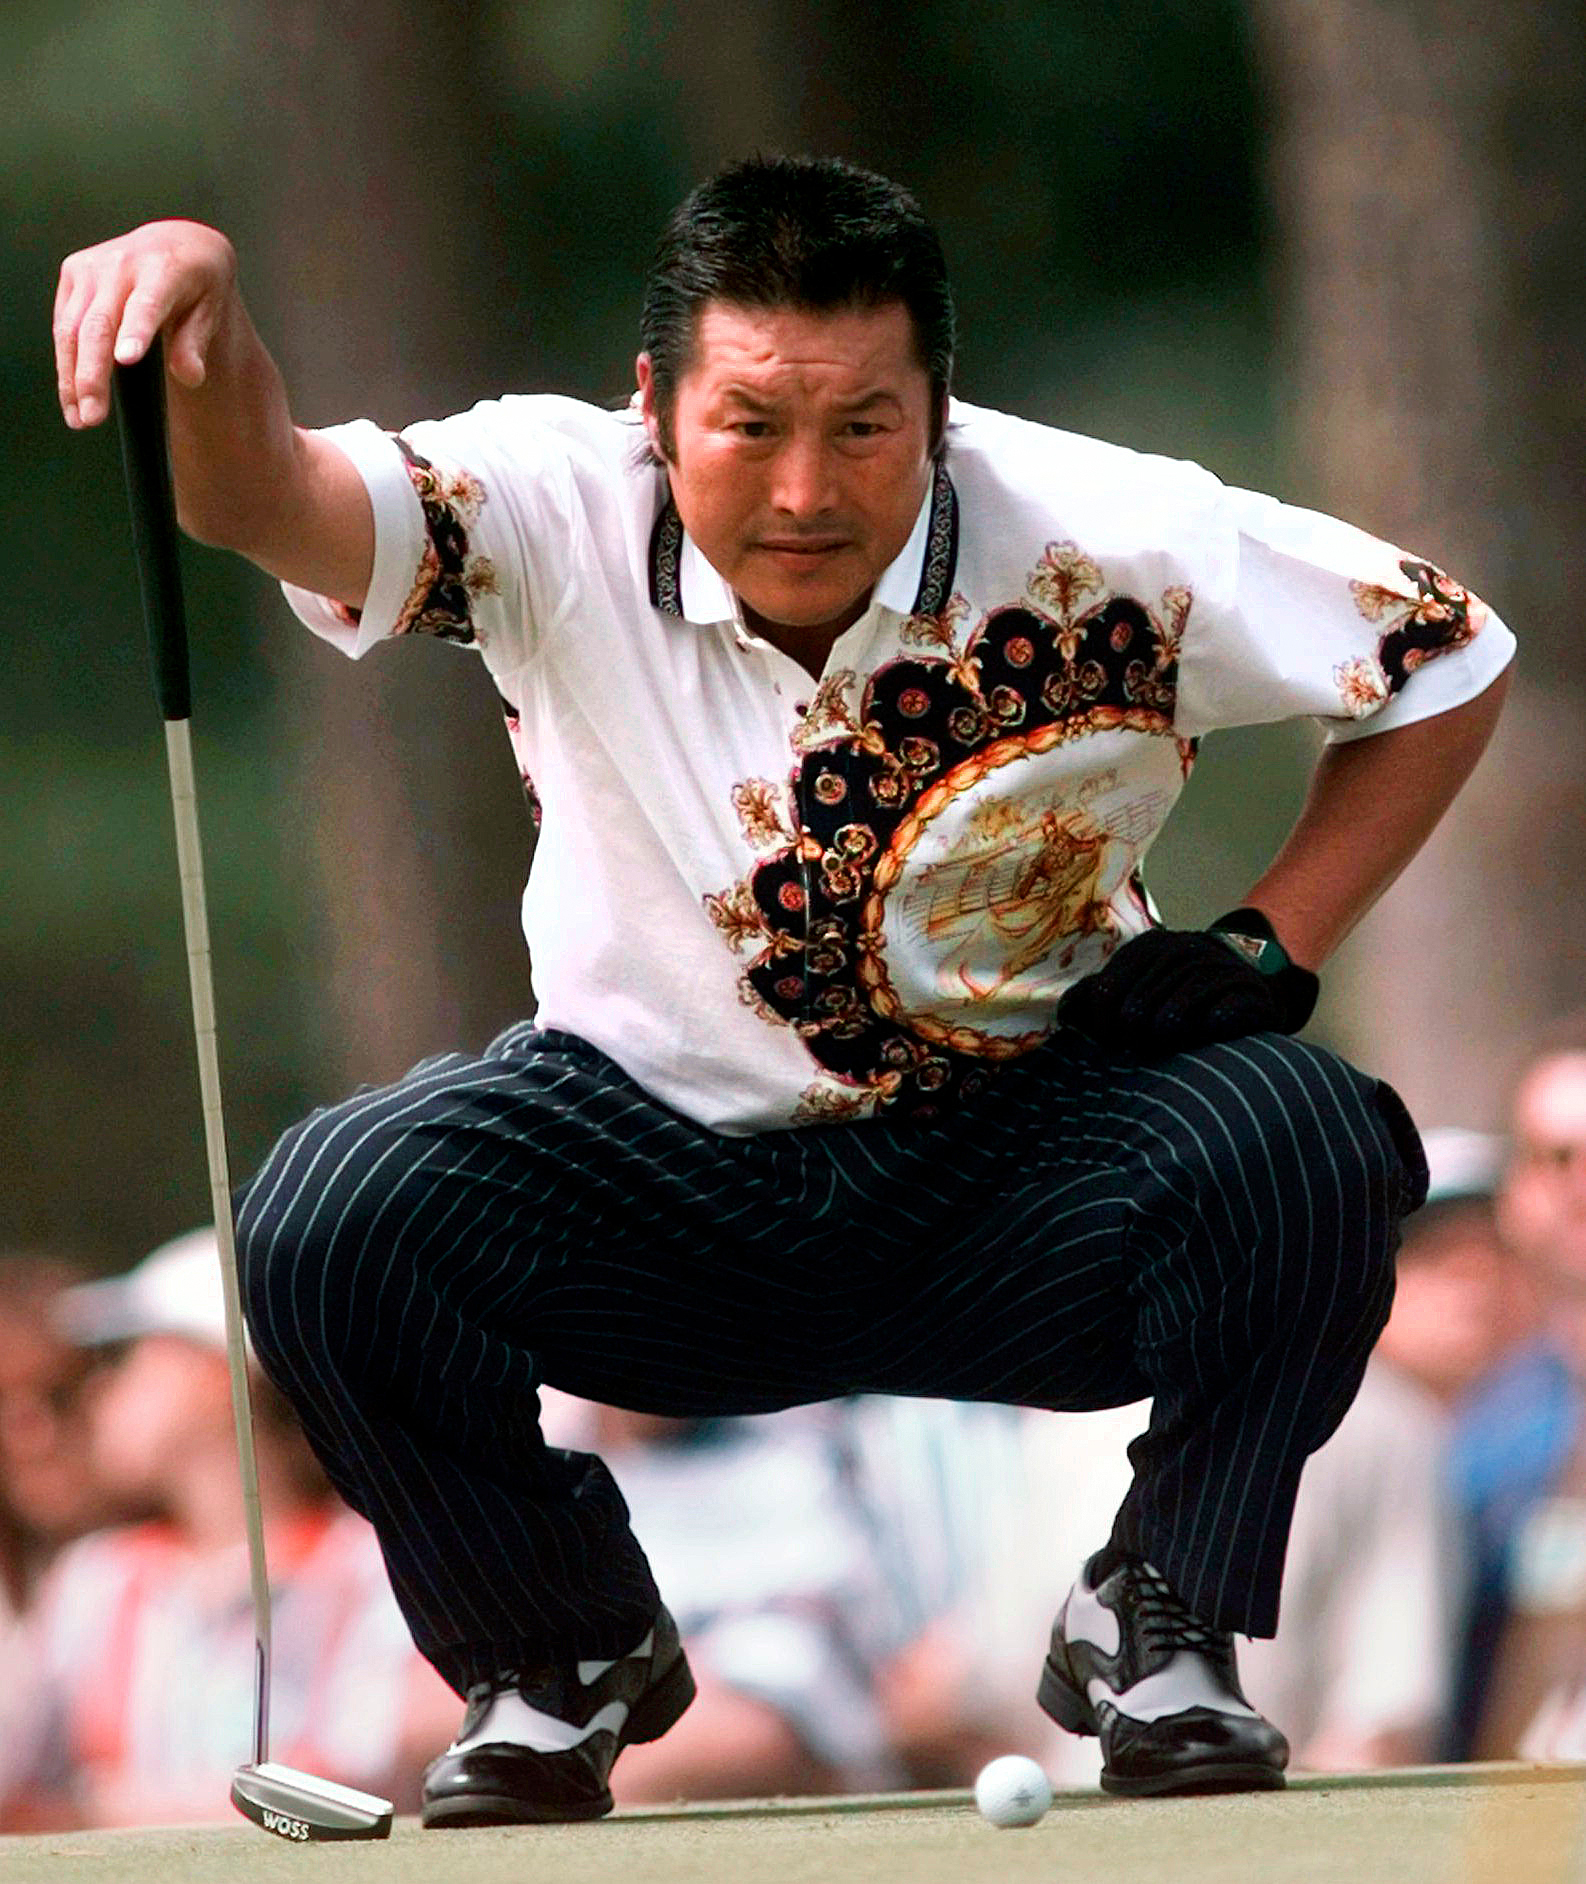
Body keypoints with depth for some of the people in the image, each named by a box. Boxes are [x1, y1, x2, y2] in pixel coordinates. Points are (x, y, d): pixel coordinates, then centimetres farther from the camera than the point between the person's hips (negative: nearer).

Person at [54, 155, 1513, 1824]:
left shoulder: (1105, 544, -16)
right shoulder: (559, 522, -16)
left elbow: (1454, 660, -2)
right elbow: (269, 500, -34)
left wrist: (1271, 945, -11)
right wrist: (202, 328, -57)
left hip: (1016, 1170, -1)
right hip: (654, 1163, 1)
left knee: (1302, 1144, -29)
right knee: (333, 1215, -25)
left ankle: (1160, 1626, -2)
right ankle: (559, 1656, 4)